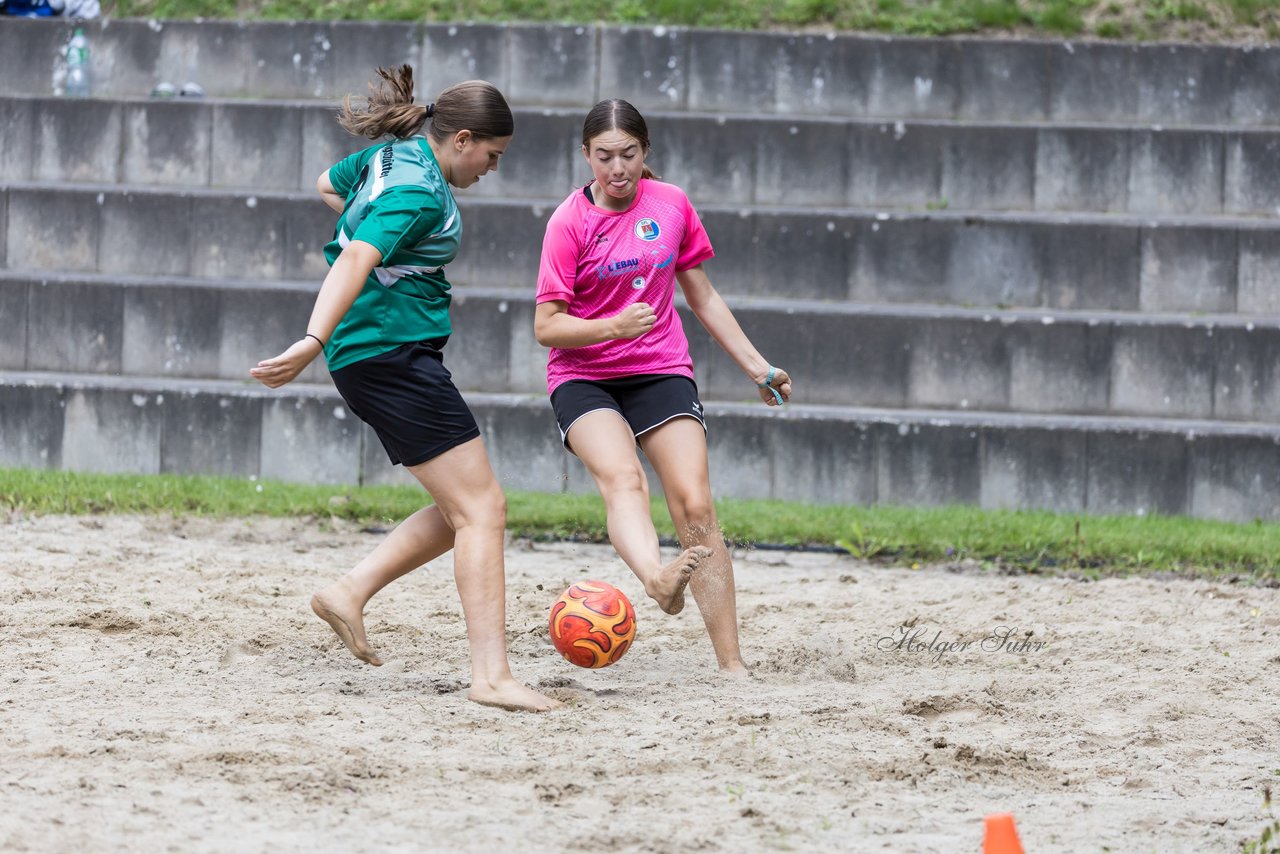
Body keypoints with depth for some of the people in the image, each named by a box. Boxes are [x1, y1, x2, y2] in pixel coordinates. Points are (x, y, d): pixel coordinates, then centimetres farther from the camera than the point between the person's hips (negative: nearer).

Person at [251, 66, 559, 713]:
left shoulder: (393, 155, 11)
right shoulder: (420, 192, -18)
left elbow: (328, 185, 31)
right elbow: (356, 260, -32)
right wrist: (315, 341, -43)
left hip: (369, 354, 10)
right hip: (393, 351, -10)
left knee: (463, 509, 13)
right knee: (482, 509, -12)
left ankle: (350, 592, 10)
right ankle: (492, 676, -17)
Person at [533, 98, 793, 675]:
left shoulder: (671, 205, 4)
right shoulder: (570, 222, -7)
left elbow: (702, 297, 16)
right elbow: (546, 326, -10)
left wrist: (756, 367, 16)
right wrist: (615, 326, -26)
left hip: (661, 371, 3)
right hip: (584, 378, -3)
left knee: (696, 507, -12)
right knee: (622, 479, -32)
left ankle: (732, 665, -13)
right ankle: (657, 579, -61)